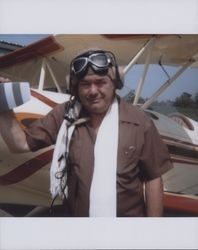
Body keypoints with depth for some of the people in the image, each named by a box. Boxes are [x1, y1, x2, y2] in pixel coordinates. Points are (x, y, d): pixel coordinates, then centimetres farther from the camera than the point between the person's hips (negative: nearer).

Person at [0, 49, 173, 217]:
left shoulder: (139, 122, -15)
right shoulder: (64, 116, -9)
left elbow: (153, 179, -9)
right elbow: (21, 144, -4)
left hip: (129, 214, -1)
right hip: (76, 214, 2)